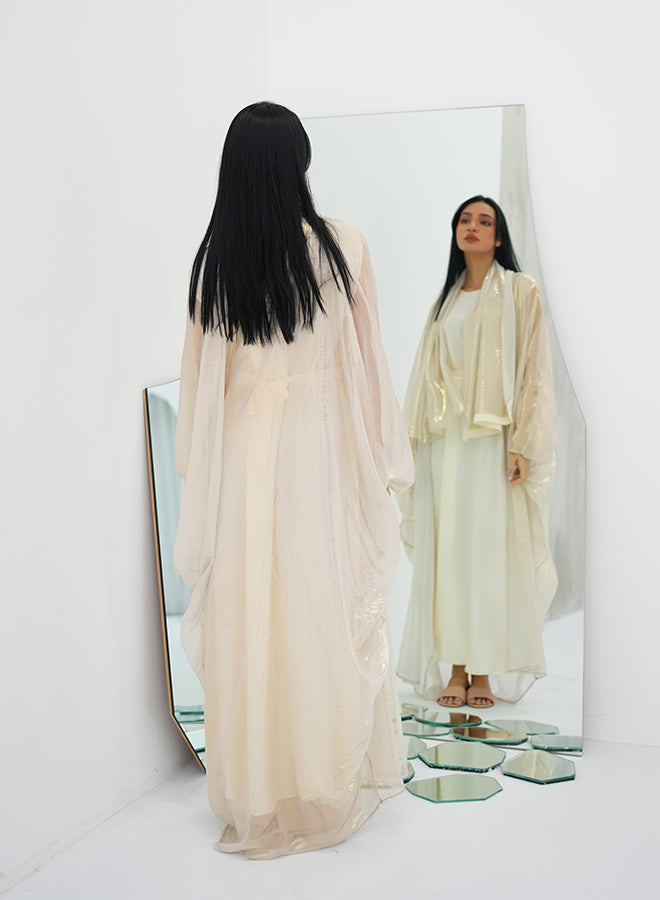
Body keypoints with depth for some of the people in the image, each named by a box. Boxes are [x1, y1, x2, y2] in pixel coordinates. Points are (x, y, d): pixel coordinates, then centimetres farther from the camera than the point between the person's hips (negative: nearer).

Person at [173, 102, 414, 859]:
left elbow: (202, 377, 3)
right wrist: (385, 458, 6)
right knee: (333, 611, 9)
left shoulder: (213, 260, -3)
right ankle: (332, 784, 22)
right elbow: (366, 361, -3)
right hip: (324, 450, -1)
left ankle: (257, 791, 20)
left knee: (250, 616, 9)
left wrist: (198, 469, 13)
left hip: (243, 451, 2)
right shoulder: (343, 247, -7)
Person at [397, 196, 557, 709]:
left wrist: (522, 445, -13)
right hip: (444, 441, 4)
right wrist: (415, 444, 8)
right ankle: (454, 670, 8)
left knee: (490, 548, -5)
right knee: (447, 550, 2)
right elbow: (427, 377, 16)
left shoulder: (519, 291, 3)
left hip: (493, 439, -4)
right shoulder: (446, 300, 18)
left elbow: (532, 370, -4)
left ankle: (487, 671, 2)